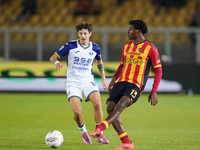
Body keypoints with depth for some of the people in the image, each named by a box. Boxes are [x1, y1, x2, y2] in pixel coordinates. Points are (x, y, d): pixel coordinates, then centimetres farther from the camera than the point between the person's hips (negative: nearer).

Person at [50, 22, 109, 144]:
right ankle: (83, 131, 15)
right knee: (77, 112, -19)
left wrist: (103, 78, 19)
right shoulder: (70, 46, -6)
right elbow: (53, 57, -2)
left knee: (97, 103, -25)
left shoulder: (95, 48, 3)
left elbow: (99, 62, 24)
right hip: (73, 82, -2)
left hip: (88, 81, 2)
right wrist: (57, 62, -25)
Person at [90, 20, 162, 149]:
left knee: (120, 106, -30)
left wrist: (154, 92, -5)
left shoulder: (150, 48, 1)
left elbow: (158, 70, 2)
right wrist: (114, 78, 13)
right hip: (121, 83, 6)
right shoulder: (127, 47, 19)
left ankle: (100, 129, -48)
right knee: (110, 108, -13)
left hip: (135, 86, -6)